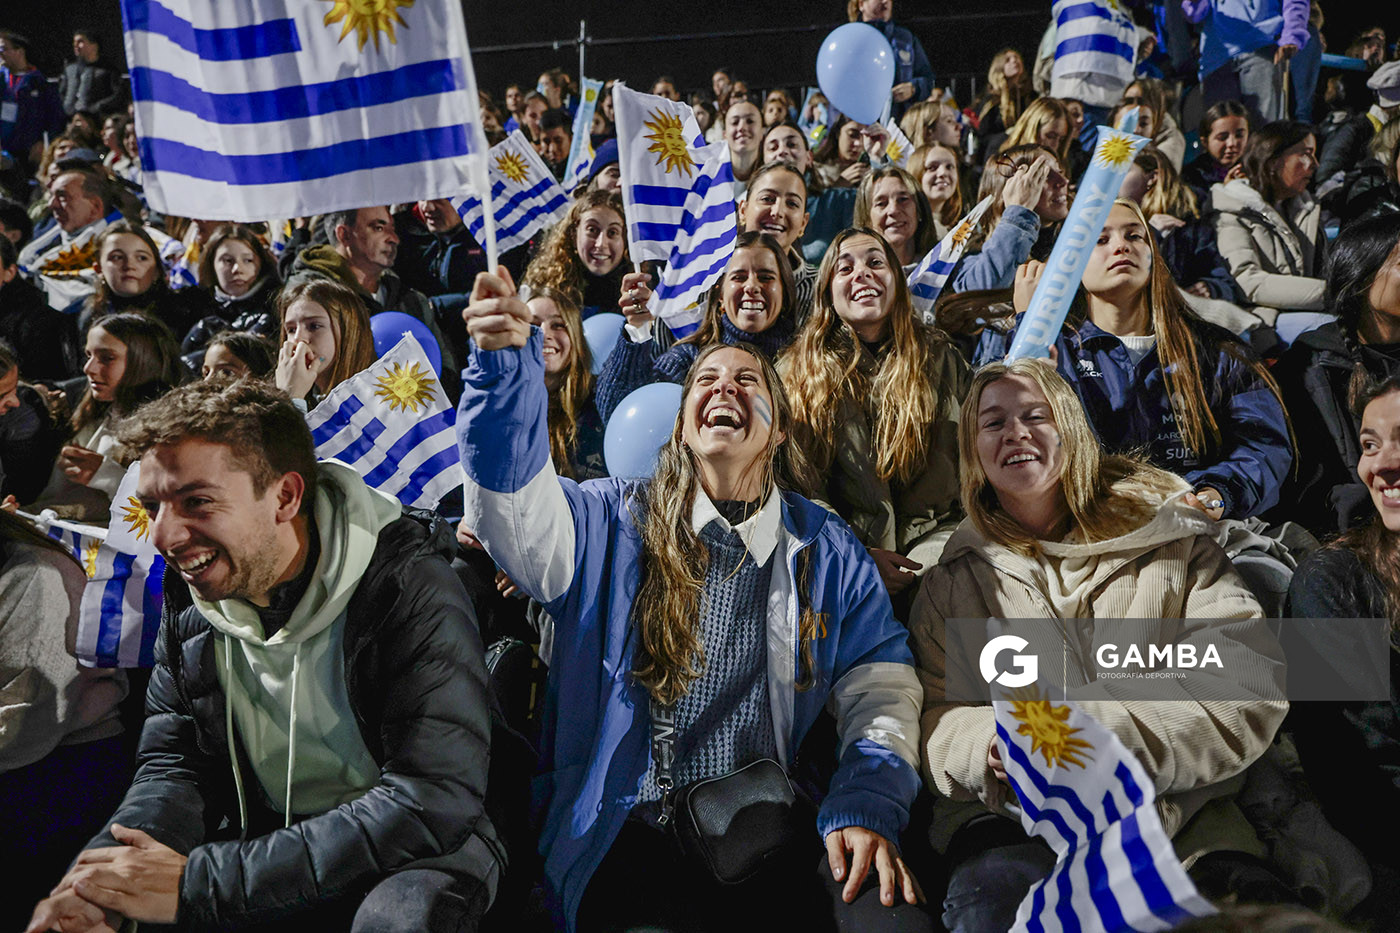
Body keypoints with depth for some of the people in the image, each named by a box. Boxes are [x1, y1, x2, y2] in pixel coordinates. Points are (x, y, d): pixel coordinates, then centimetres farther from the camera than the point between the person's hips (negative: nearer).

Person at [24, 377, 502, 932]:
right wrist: (99, 875, -20)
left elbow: (432, 802, -29)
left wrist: (200, 884, -29)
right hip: (269, 849, 5)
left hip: (410, 857, -5)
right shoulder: (189, 593, -1)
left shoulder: (411, 592, -23)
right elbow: (176, 766, 3)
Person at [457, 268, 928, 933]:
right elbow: (520, 514, -11)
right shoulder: (614, 524, 9)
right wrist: (505, 364, -26)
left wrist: (866, 805, -8)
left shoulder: (826, 549, 15)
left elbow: (880, 685, 10)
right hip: (634, 836, -1)